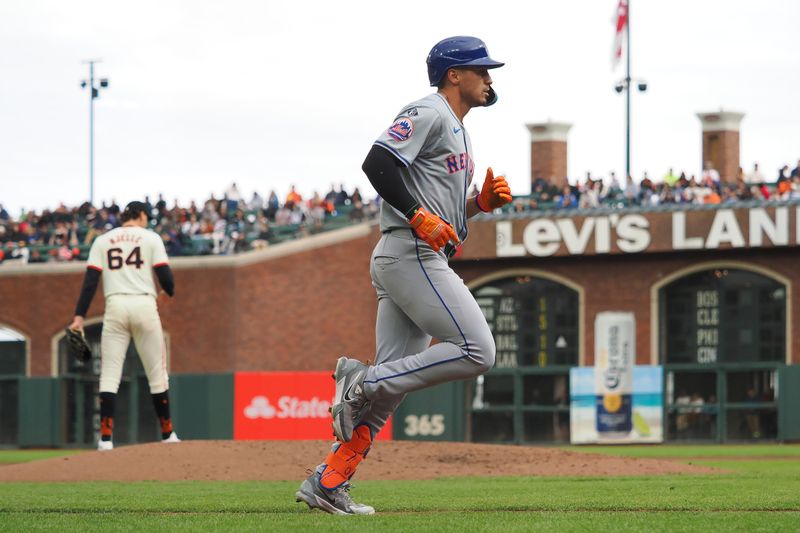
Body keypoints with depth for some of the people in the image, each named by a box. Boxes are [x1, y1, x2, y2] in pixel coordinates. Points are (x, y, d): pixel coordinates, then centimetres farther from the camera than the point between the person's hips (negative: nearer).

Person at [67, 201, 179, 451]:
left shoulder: (103, 240, 11)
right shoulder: (150, 238, 6)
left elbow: (90, 280, 2)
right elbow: (165, 276, -1)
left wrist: (79, 316, -2)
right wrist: (169, 292, 22)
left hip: (115, 307, 1)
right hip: (144, 305, -1)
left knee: (110, 374, 0)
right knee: (157, 372, 9)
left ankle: (106, 437, -11)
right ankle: (167, 434, 15)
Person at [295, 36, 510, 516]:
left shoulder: (457, 132, 27)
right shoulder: (429, 114, -4)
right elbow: (378, 163, -18)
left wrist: (482, 202, 12)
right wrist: (419, 215, -22)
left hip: (422, 257, 10)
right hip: (411, 255, -10)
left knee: (392, 383, 3)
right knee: (476, 351, -17)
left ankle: (327, 484, 0)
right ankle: (364, 381, -14)